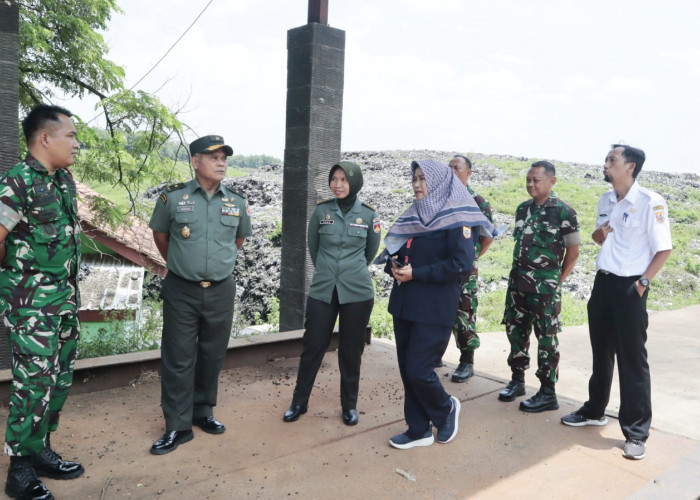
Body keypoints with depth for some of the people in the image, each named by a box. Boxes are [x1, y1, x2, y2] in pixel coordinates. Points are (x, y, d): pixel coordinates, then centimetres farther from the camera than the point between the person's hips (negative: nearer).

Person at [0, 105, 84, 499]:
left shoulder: (65, 180, 8)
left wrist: (69, 286, 16)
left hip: (66, 297, 8)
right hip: (32, 303, -8)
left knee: (59, 379, 16)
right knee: (32, 384, 1)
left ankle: (41, 451, 32)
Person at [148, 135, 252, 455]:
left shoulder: (237, 202, 2)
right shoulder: (173, 197, -5)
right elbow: (160, 235, 10)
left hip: (221, 291, 3)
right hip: (181, 292, -2)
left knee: (213, 356, 12)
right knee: (178, 359, 3)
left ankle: (203, 412, 31)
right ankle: (177, 427, 14)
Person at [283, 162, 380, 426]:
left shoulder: (368, 214, -3)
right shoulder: (321, 210, -2)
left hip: (357, 292, 0)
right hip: (322, 290, 1)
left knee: (350, 350, 9)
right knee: (312, 347, 6)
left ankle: (350, 405, 25)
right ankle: (299, 401, 23)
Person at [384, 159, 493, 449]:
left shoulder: (455, 219, -8)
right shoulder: (414, 217, 14)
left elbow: (462, 263, -18)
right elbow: (395, 254, 18)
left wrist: (416, 274, -18)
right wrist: (394, 268, -6)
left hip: (435, 309, -7)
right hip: (404, 305, 7)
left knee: (418, 370, -7)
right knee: (406, 370, 9)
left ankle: (446, 409, 23)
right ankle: (419, 430, 24)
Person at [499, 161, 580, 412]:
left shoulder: (564, 212, -9)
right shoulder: (523, 208, 8)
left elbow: (573, 251, -5)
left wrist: (557, 280, -3)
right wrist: (519, 272, 11)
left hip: (544, 286, -6)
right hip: (517, 281, 6)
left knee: (547, 337, 2)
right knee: (516, 331, 13)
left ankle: (548, 393, 11)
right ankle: (517, 380, 29)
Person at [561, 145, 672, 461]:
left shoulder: (650, 202, -14)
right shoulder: (605, 201, 7)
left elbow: (664, 249, -11)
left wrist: (643, 281, -15)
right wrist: (599, 234, -4)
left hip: (630, 287, -7)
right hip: (603, 282, 7)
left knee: (632, 359, 0)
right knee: (601, 352, 18)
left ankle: (636, 432, 11)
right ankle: (594, 411, 34)